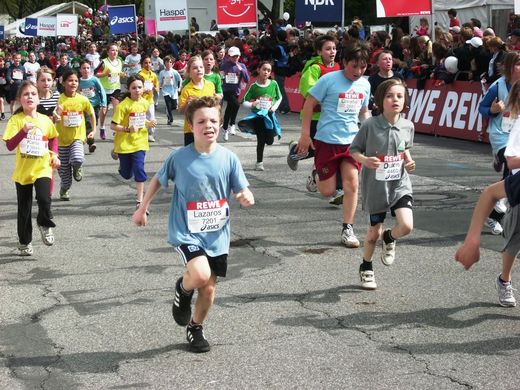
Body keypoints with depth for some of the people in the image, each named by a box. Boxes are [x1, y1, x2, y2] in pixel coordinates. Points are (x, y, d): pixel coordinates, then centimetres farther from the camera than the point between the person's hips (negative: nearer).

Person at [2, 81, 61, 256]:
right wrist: (23, 131, -30)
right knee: (24, 209, 9)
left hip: (42, 169, 1)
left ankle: (45, 224, 10)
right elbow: (9, 145, -18)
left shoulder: (45, 120, 0)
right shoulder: (16, 120, -9)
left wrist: (54, 155, 5)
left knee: (44, 199, -21)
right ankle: (24, 242, 27)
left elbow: (53, 138, 19)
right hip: (22, 171, -1)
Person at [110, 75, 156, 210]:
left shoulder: (145, 103, 1)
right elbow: (113, 126, -17)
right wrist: (128, 129, -30)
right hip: (124, 144, -3)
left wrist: (149, 123, -1)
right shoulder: (123, 105, -16)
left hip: (139, 143, 3)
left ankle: (139, 201, -1)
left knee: (139, 170, -11)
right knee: (127, 174, 12)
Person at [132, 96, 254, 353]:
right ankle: (183, 290, 9)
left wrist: (247, 197, -24)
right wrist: (142, 209, 12)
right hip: (186, 232, -3)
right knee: (200, 274, -27)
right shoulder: (179, 158, -9)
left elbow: (244, 191, 0)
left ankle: (195, 329, 37)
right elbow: (158, 179, 8)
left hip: (217, 234, 3)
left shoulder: (228, 158, -5)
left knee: (209, 288, 10)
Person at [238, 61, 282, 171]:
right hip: (257, 115, -2)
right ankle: (259, 162, 14)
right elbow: (245, 102, -3)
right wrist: (252, 104, -24)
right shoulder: (254, 86, -8)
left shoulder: (273, 84, -4)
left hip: (269, 115, 2)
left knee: (269, 141, -1)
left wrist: (275, 107, -5)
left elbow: (279, 98, 11)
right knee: (261, 141, -2)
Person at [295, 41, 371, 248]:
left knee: (351, 183, -8)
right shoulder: (329, 80, -11)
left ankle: (347, 229, 5)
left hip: (352, 141, 4)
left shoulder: (365, 84, 6)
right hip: (326, 140, -4)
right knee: (328, 191, 1)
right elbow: (309, 104, -6)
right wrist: (305, 134, -8)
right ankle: (317, 176, 37)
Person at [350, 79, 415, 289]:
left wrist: (409, 161, -3)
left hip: (399, 184, 2)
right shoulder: (370, 125, -14)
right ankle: (366, 268, 37)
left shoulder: (407, 126, -3)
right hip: (375, 187, -2)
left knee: (406, 226, -17)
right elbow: (354, 149, -3)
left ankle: (389, 239, 20)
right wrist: (364, 160, -22)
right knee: (374, 232, 10)